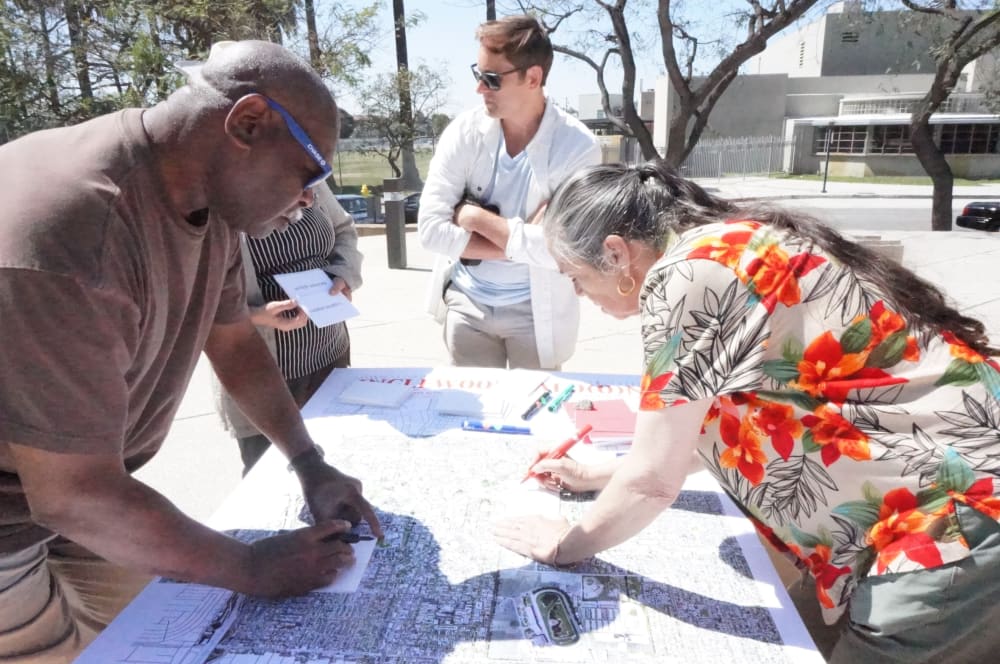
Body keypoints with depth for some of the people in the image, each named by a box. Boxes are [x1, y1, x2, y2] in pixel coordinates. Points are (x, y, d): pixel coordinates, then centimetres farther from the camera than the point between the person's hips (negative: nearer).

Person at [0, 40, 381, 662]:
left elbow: (234, 341, 4)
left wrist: (312, 466, -2)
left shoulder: (211, 193, -10)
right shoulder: (64, 235, -36)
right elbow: (74, 494, -30)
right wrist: (252, 569, -19)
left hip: (78, 488, 7)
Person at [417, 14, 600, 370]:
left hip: (536, 311, -2)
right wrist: (519, 246, -20)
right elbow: (430, 228, -15)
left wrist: (477, 217, -19)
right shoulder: (464, 132, -9)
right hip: (467, 302, 2)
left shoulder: (577, 146, -17)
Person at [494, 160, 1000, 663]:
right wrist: (595, 477, 20)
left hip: (959, 516, -8)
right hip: (912, 504, 8)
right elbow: (691, 435, 16)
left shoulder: (687, 273, -22)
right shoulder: (726, 251, 6)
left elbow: (653, 479, -19)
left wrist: (569, 544, -1)